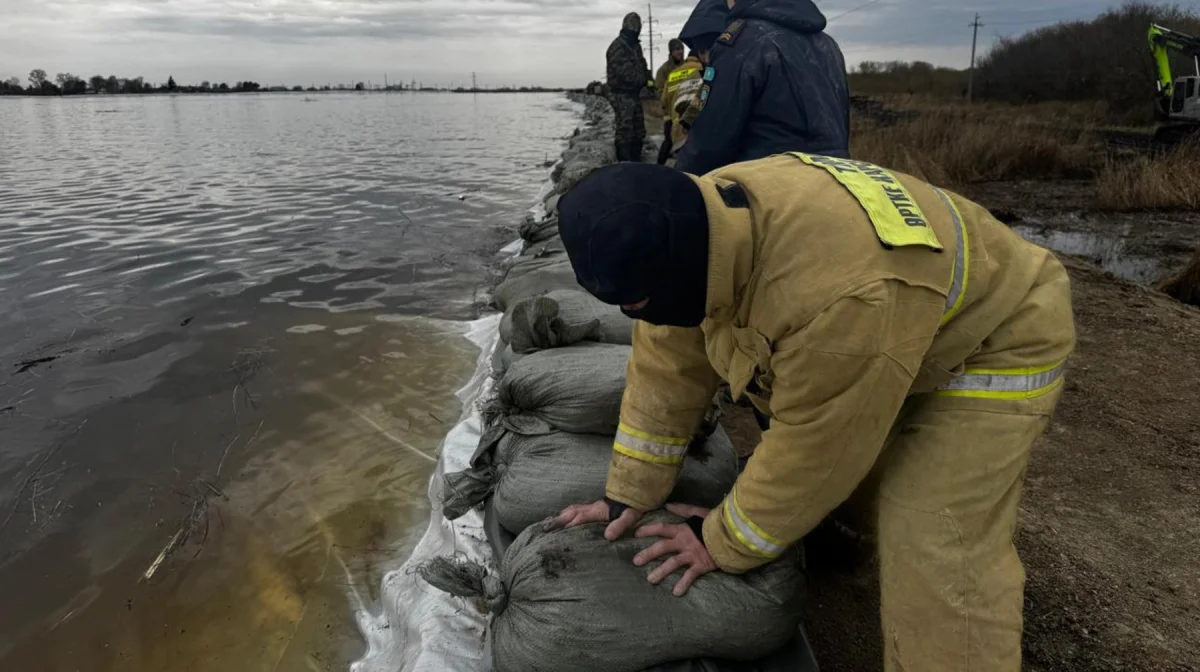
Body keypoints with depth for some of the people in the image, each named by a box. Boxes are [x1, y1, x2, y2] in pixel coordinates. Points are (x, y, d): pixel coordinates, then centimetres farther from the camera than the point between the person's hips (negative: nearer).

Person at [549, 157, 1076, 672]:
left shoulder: (841, 295, -44)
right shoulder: (697, 225, -19)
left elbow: (817, 445, -30)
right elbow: (668, 368, -10)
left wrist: (722, 544, -16)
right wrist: (629, 495, -7)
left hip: (992, 344, -7)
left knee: (934, 552, -13)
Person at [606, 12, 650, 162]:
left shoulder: (635, 45, 15)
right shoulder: (618, 46, -14)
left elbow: (641, 67, 21)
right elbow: (625, 72, -22)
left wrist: (646, 79, -1)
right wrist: (645, 80, -14)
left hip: (634, 93, 9)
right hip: (622, 94, -9)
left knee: (639, 132, 13)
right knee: (625, 133, -9)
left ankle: (636, 162, 23)